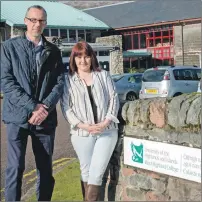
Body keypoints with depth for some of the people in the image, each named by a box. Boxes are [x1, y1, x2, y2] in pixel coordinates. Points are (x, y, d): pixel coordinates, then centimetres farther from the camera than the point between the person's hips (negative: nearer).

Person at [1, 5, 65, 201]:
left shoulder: (53, 51, 10)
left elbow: (59, 83, 3)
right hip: (18, 116, -3)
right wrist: (33, 107, -15)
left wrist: (45, 108, -13)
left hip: (45, 118, 3)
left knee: (45, 169, 9)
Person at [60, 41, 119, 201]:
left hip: (107, 131, 0)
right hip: (82, 133, 0)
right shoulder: (68, 80, 3)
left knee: (97, 173, -3)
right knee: (86, 171, 12)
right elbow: (65, 106, -3)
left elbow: (114, 99, 5)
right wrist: (82, 125, -13)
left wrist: (106, 122, -9)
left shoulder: (103, 75, 9)